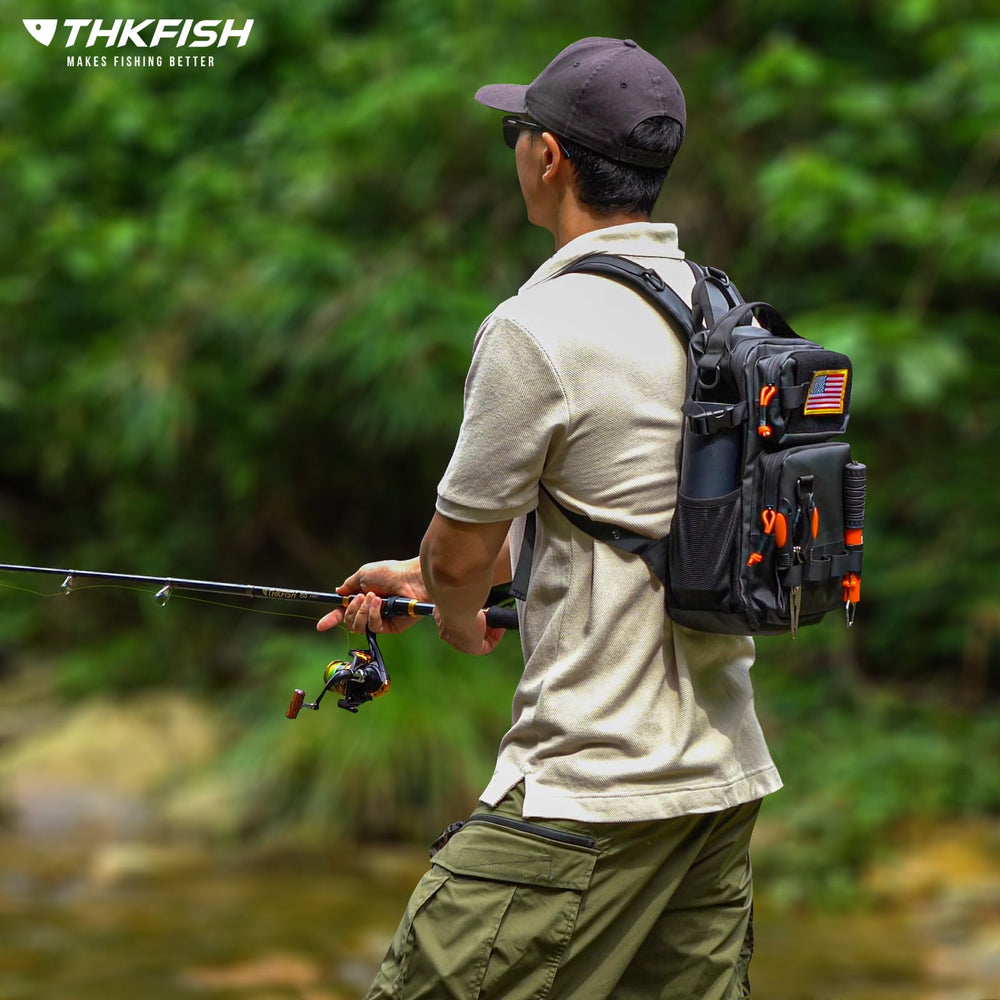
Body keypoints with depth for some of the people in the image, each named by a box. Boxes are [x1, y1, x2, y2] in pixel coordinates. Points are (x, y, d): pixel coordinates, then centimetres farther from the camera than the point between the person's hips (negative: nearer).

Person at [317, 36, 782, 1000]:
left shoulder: (540, 328, -14)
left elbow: (462, 551, -5)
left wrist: (459, 616, 19)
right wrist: (421, 577, 31)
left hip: (595, 781, -9)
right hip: (725, 772, 9)